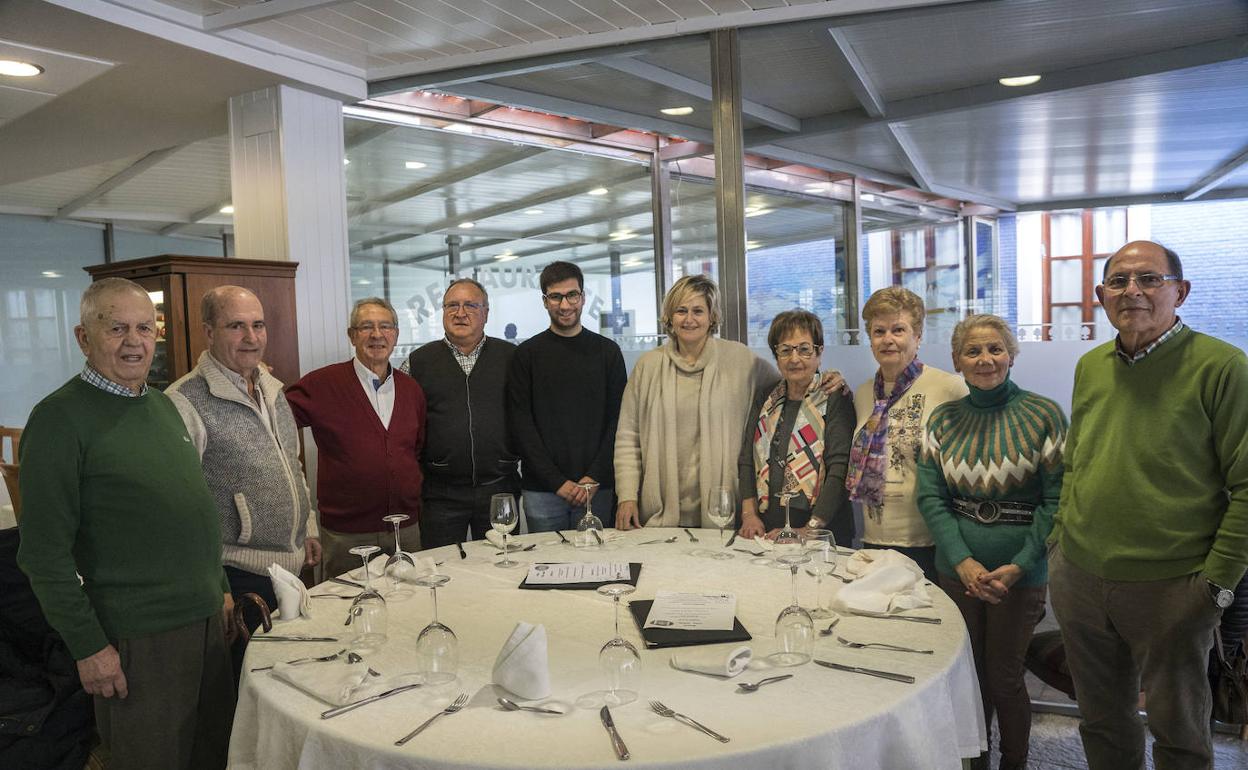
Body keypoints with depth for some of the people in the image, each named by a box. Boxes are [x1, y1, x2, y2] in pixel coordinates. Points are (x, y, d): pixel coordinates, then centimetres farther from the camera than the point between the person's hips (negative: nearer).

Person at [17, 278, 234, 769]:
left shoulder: (163, 405, 10)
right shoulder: (60, 418, -13)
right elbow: (44, 553, -15)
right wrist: (88, 646, -16)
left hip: (207, 618, 7)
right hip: (139, 636, -7)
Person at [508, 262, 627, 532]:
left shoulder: (607, 351, 6)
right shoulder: (527, 354, 3)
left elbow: (618, 419, 3)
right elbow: (521, 424, -2)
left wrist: (594, 477, -8)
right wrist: (557, 481, -10)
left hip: (598, 489, 1)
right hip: (541, 490, -1)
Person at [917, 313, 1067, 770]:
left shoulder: (1043, 415, -7)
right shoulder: (943, 420, 2)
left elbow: (1056, 498, -10)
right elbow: (930, 496, -2)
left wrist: (1018, 566, -17)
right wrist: (963, 561, -14)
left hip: (1020, 573, -3)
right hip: (956, 569, 3)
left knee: (1005, 676, 8)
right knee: (968, 672, 14)